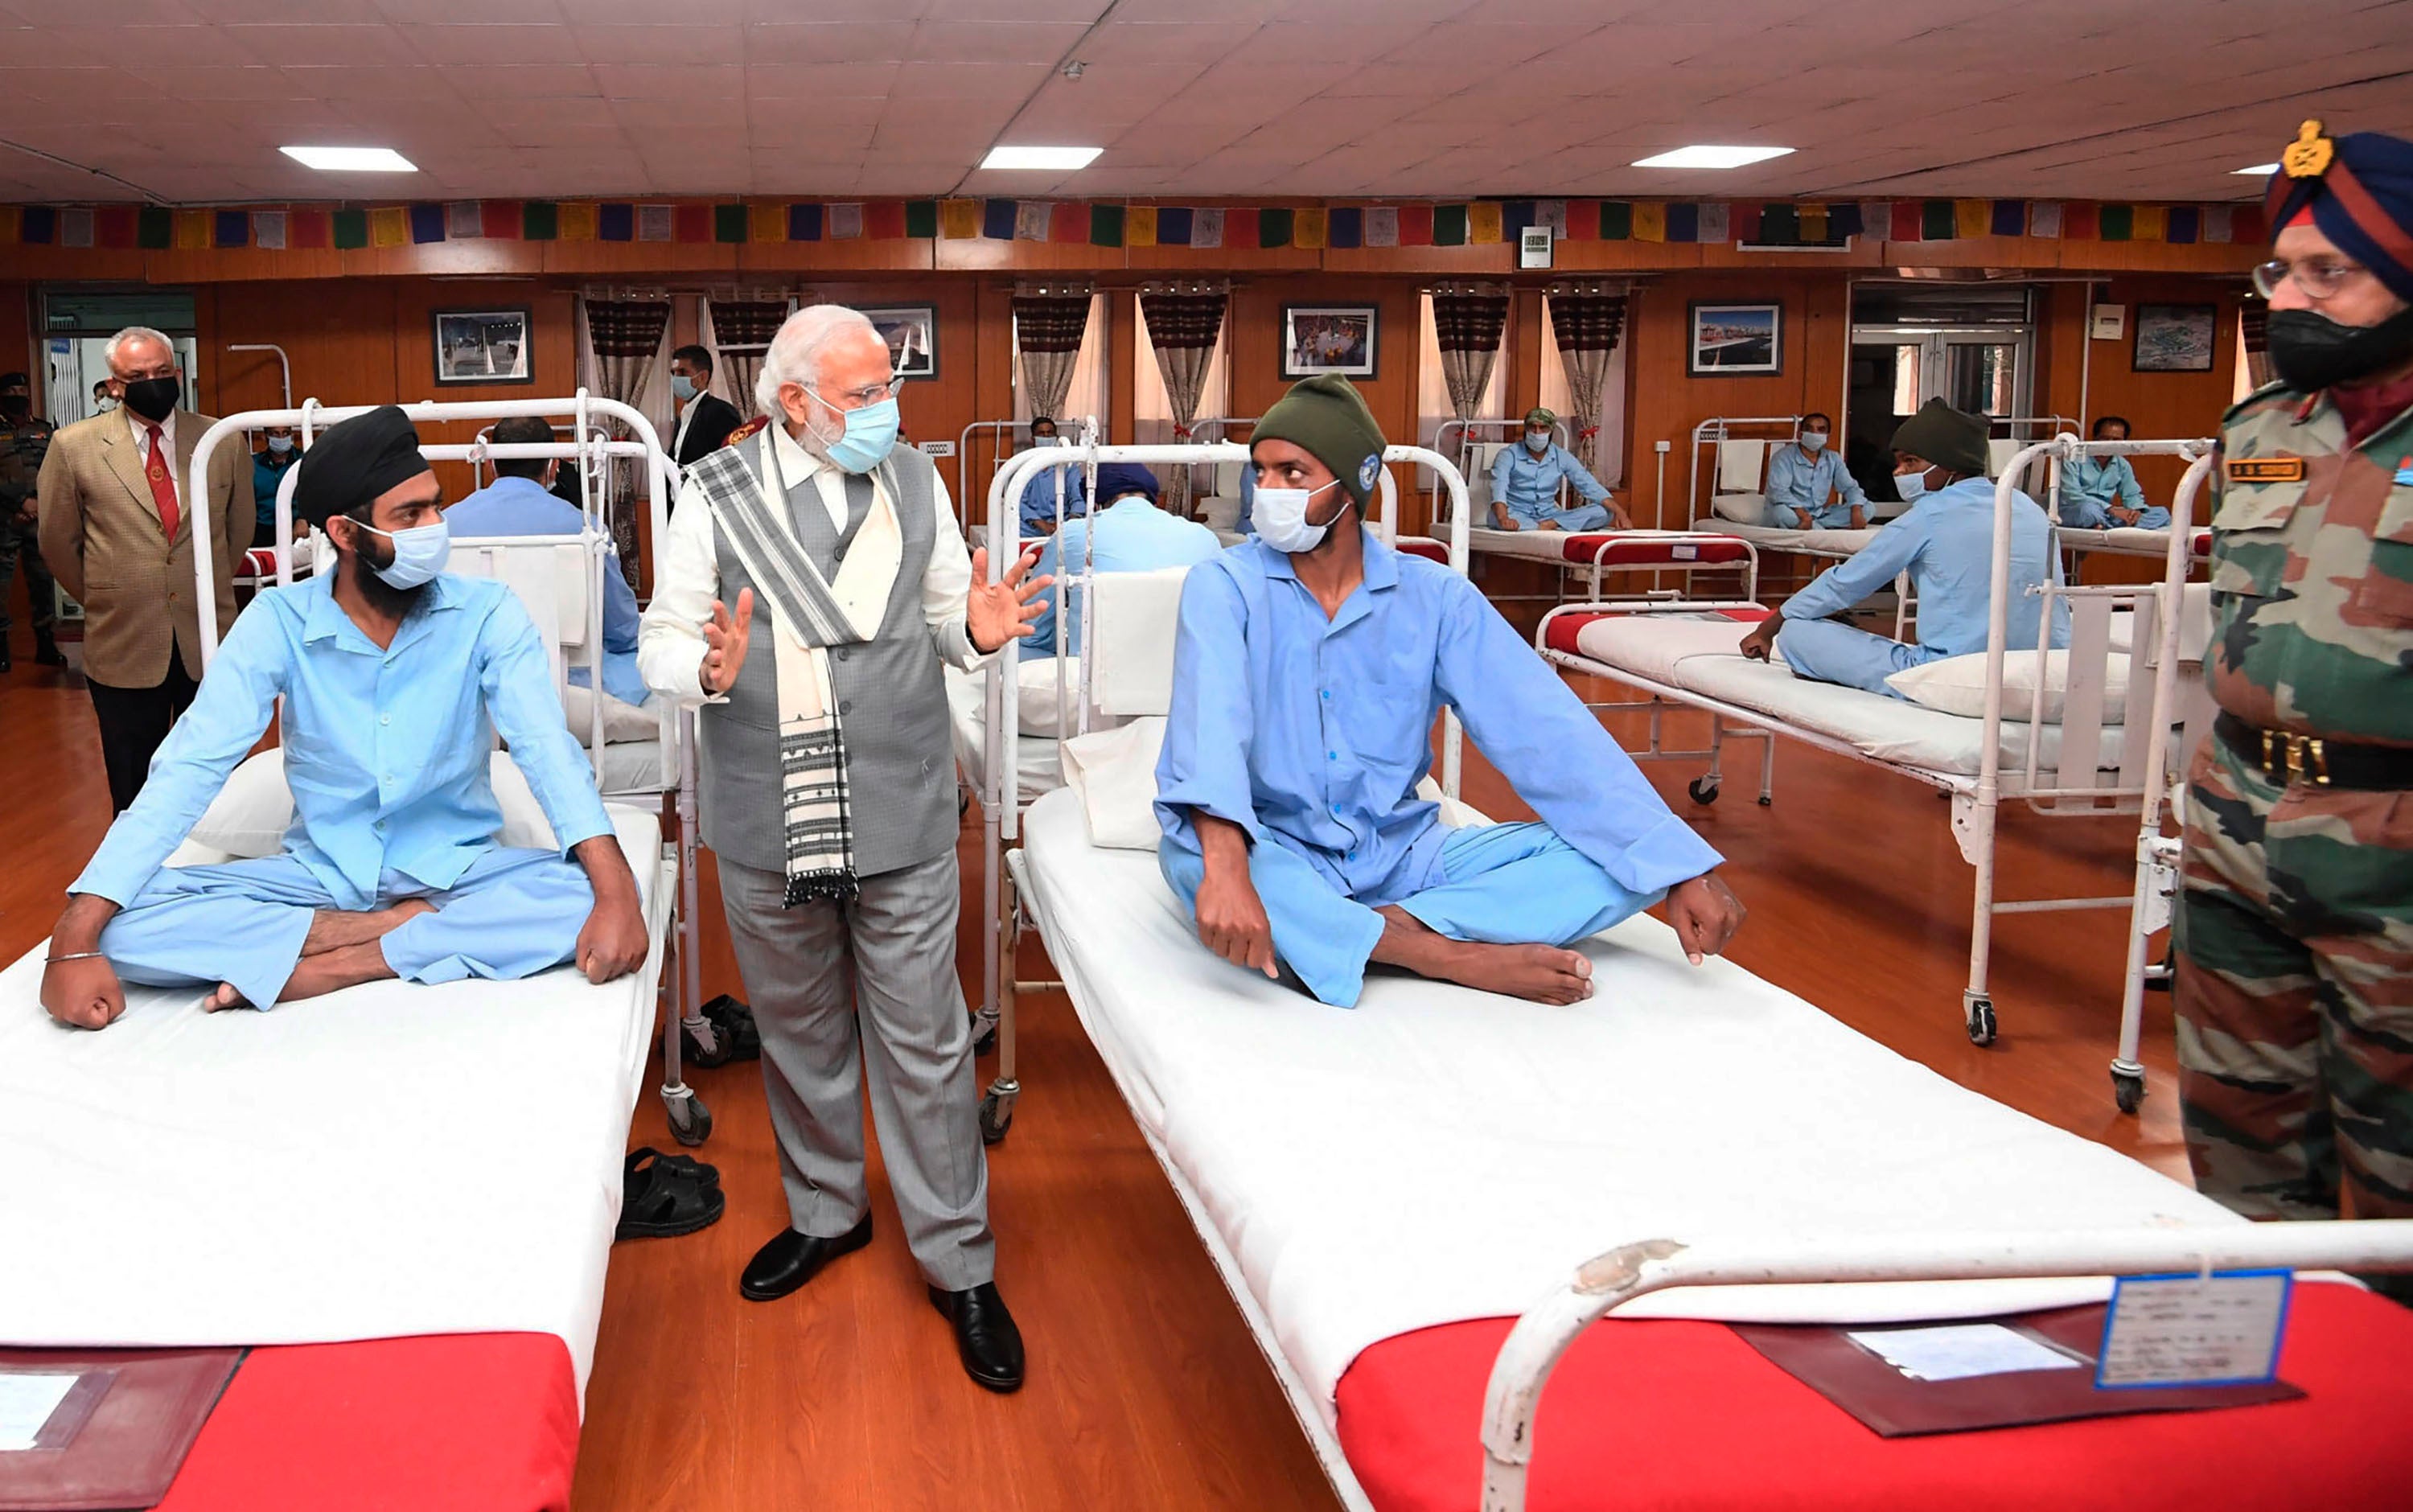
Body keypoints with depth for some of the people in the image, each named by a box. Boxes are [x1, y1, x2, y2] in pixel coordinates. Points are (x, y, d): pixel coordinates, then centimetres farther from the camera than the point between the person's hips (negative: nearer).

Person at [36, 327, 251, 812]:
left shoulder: (220, 441, 2)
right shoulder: (74, 447, -2)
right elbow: (58, 542, 7)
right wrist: (103, 600, 11)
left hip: (207, 641, 1)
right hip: (125, 645, -1)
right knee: (135, 793, 8)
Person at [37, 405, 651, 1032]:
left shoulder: (486, 612, -9)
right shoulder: (277, 622, -7)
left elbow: (548, 749, -20)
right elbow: (190, 769, -14)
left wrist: (615, 891, -37)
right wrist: (76, 939, -25)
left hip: (457, 869, -1)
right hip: (321, 874, 1)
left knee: (586, 893, -31)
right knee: (126, 923, -22)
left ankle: (335, 967, -25)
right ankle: (427, 933, -21)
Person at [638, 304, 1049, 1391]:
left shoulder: (914, 483, 4)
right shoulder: (716, 497, -3)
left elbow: (944, 618, 8)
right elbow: (661, 639, -3)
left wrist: (977, 631, -15)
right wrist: (710, 669, -25)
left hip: (901, 819, 0)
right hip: (767, 823, 0)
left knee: (923, 1044, 3)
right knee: (799, 1033, 17)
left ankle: (959, 1263, 17)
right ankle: (826, 1212, 40)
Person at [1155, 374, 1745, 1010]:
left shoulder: (1434, 596, 1)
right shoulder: (1224, 586, -6)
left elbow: (1544, 726, -8)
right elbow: (1211, 717, -26)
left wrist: (1680, 866, -19)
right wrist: (1225, 865, -47)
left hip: (1402, 856, 3)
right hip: (1277, 854, -2)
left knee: (1616, 858, -14)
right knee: (1190, 855, -37)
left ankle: (1400, 926, -29)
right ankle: (1451, 956, -28)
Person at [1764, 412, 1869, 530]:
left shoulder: (1833, 459, 8)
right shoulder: (1784, 457, -10)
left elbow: (1850, 487, 5)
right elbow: (1778, 491, -23)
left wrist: (1857, 511, -19)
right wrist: (1801, 513, -40)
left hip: (1820, 514, 6)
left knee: (1867, 507, -10)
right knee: (1781, 511, -40)